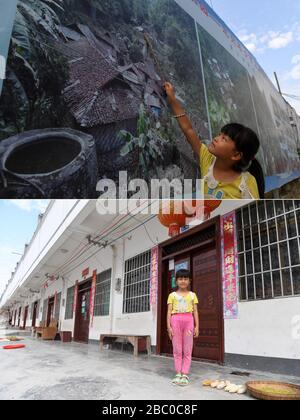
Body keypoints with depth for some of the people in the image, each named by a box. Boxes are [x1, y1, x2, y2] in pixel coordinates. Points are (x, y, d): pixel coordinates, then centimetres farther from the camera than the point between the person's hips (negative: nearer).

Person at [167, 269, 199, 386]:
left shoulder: (192, 295, 11)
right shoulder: (172, 295, 8)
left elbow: (195, 311, 8)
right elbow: (169, 311, 4)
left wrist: (197, 326, 1)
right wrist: (169, 326, -3)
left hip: (188, 320, 0)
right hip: (176, 320, 0)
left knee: (187, 350, 2)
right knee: (177, 349, 6)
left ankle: (185, 375, 9)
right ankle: (178, 374, 15)